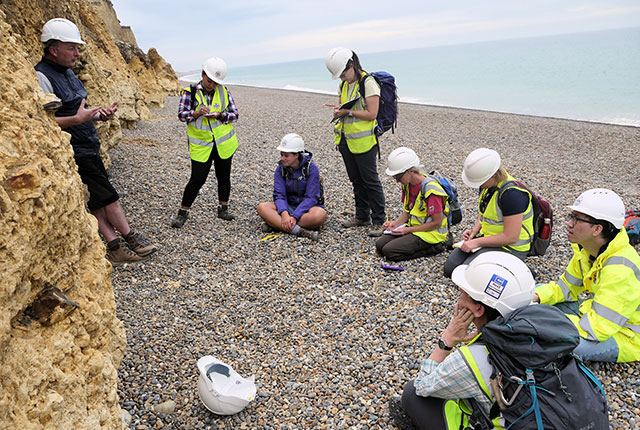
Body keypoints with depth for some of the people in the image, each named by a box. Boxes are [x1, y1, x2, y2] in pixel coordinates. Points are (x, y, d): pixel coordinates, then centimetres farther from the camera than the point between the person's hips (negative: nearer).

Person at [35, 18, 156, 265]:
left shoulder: (67, 72, 16)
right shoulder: (41, 77, -15)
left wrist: (101, 115, 5)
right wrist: (77, 119, -31)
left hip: (89, 148, 9)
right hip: (75, 152, -9)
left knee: (97, 201, 9)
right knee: (109, 197, -4)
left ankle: (115, 247, 13)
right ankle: (130, 239, 10)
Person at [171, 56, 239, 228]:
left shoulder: (224, 91, 3)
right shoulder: (190, 92, -3)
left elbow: (235, 114, 2)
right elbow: (181, 114, -8)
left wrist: (220, 115, -17)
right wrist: (196, 113, -27)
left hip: (224, 143, 3)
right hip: (201, 146, -3)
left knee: (224, 176, 12)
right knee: (197, 179, -4)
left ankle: (223, 209, 28)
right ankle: (183, 212, 10)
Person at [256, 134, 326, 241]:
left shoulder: (311, 168, -13)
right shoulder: (281, 169, -2)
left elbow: (310, 198, -17)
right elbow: (279, 195, -8)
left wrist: (294, 217, -29)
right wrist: (284, 213, -30)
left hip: (307, 208, -3)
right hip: (288, 207, 3)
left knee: (320, 214, -37)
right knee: (262, 207, -23)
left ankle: (274, 223, -31)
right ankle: (299, 231, -38)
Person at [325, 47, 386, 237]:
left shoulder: (368, 82, -13)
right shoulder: (343, 85, 12)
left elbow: (371, 114, -19)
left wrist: (347, 112, -18)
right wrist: (339, 110, 3)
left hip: (363, 141, -8)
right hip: (346, 141, 8)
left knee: (371, 180, -3)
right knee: (356, 180, 15)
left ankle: (378, 221, 6)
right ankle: (362, 216, 28)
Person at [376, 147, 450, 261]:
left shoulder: (430, 189, -24)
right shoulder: (407, 184, 2)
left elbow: (437, 223, -20)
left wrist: (409, 230, -18)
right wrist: (396, 223, -7)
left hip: (432, 232, -8)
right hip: (412, 227, 8)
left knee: (389, 251, -21)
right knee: (379, 245, -4)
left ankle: (433, 248, -8)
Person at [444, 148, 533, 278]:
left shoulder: (512, 193, -27)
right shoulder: (488, 185, 1)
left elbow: (511, 237, -26)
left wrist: (477, 242, -21)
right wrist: (474, 231, 1)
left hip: (510, 247, -9)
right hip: (486, 236, 9)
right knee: (449, 268, -2)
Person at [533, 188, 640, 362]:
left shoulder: (620, 269, -34)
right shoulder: (586, 250, -6)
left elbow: (597, 328, -34)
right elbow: (566, 287, 6)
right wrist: (535, 297, -13)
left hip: (626, 337, -8)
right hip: (596, 313, 9)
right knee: (537, 290, 4)